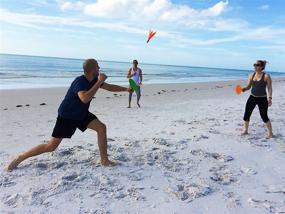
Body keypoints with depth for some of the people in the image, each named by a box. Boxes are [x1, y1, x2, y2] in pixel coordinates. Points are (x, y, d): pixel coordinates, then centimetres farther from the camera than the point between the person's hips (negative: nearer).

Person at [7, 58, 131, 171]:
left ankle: (104, 160, 2)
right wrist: (99, 82, -40)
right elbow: (85, 99, -48)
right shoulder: (80, 81, -29)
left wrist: (126, 89, 12)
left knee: (102, 128, -7)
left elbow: (109, 87, 10)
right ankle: (20, 158, 18)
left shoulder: (94, 80, -5)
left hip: (82, 114, 8)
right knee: (51, 146, -3)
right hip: (66, 117, -7)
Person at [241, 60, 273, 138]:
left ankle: (270, 133, 20)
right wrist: (244, 89, -15)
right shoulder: (251, 75, 3)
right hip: (252, 97, 4)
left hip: (262, 99, -4)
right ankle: (245, 130, 21)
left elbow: (269, 88, -7)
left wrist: (270, 98, -14)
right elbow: (249, 86, 6)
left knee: (264, 117, 1)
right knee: (246, 114, 2)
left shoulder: (266, 76, -9)